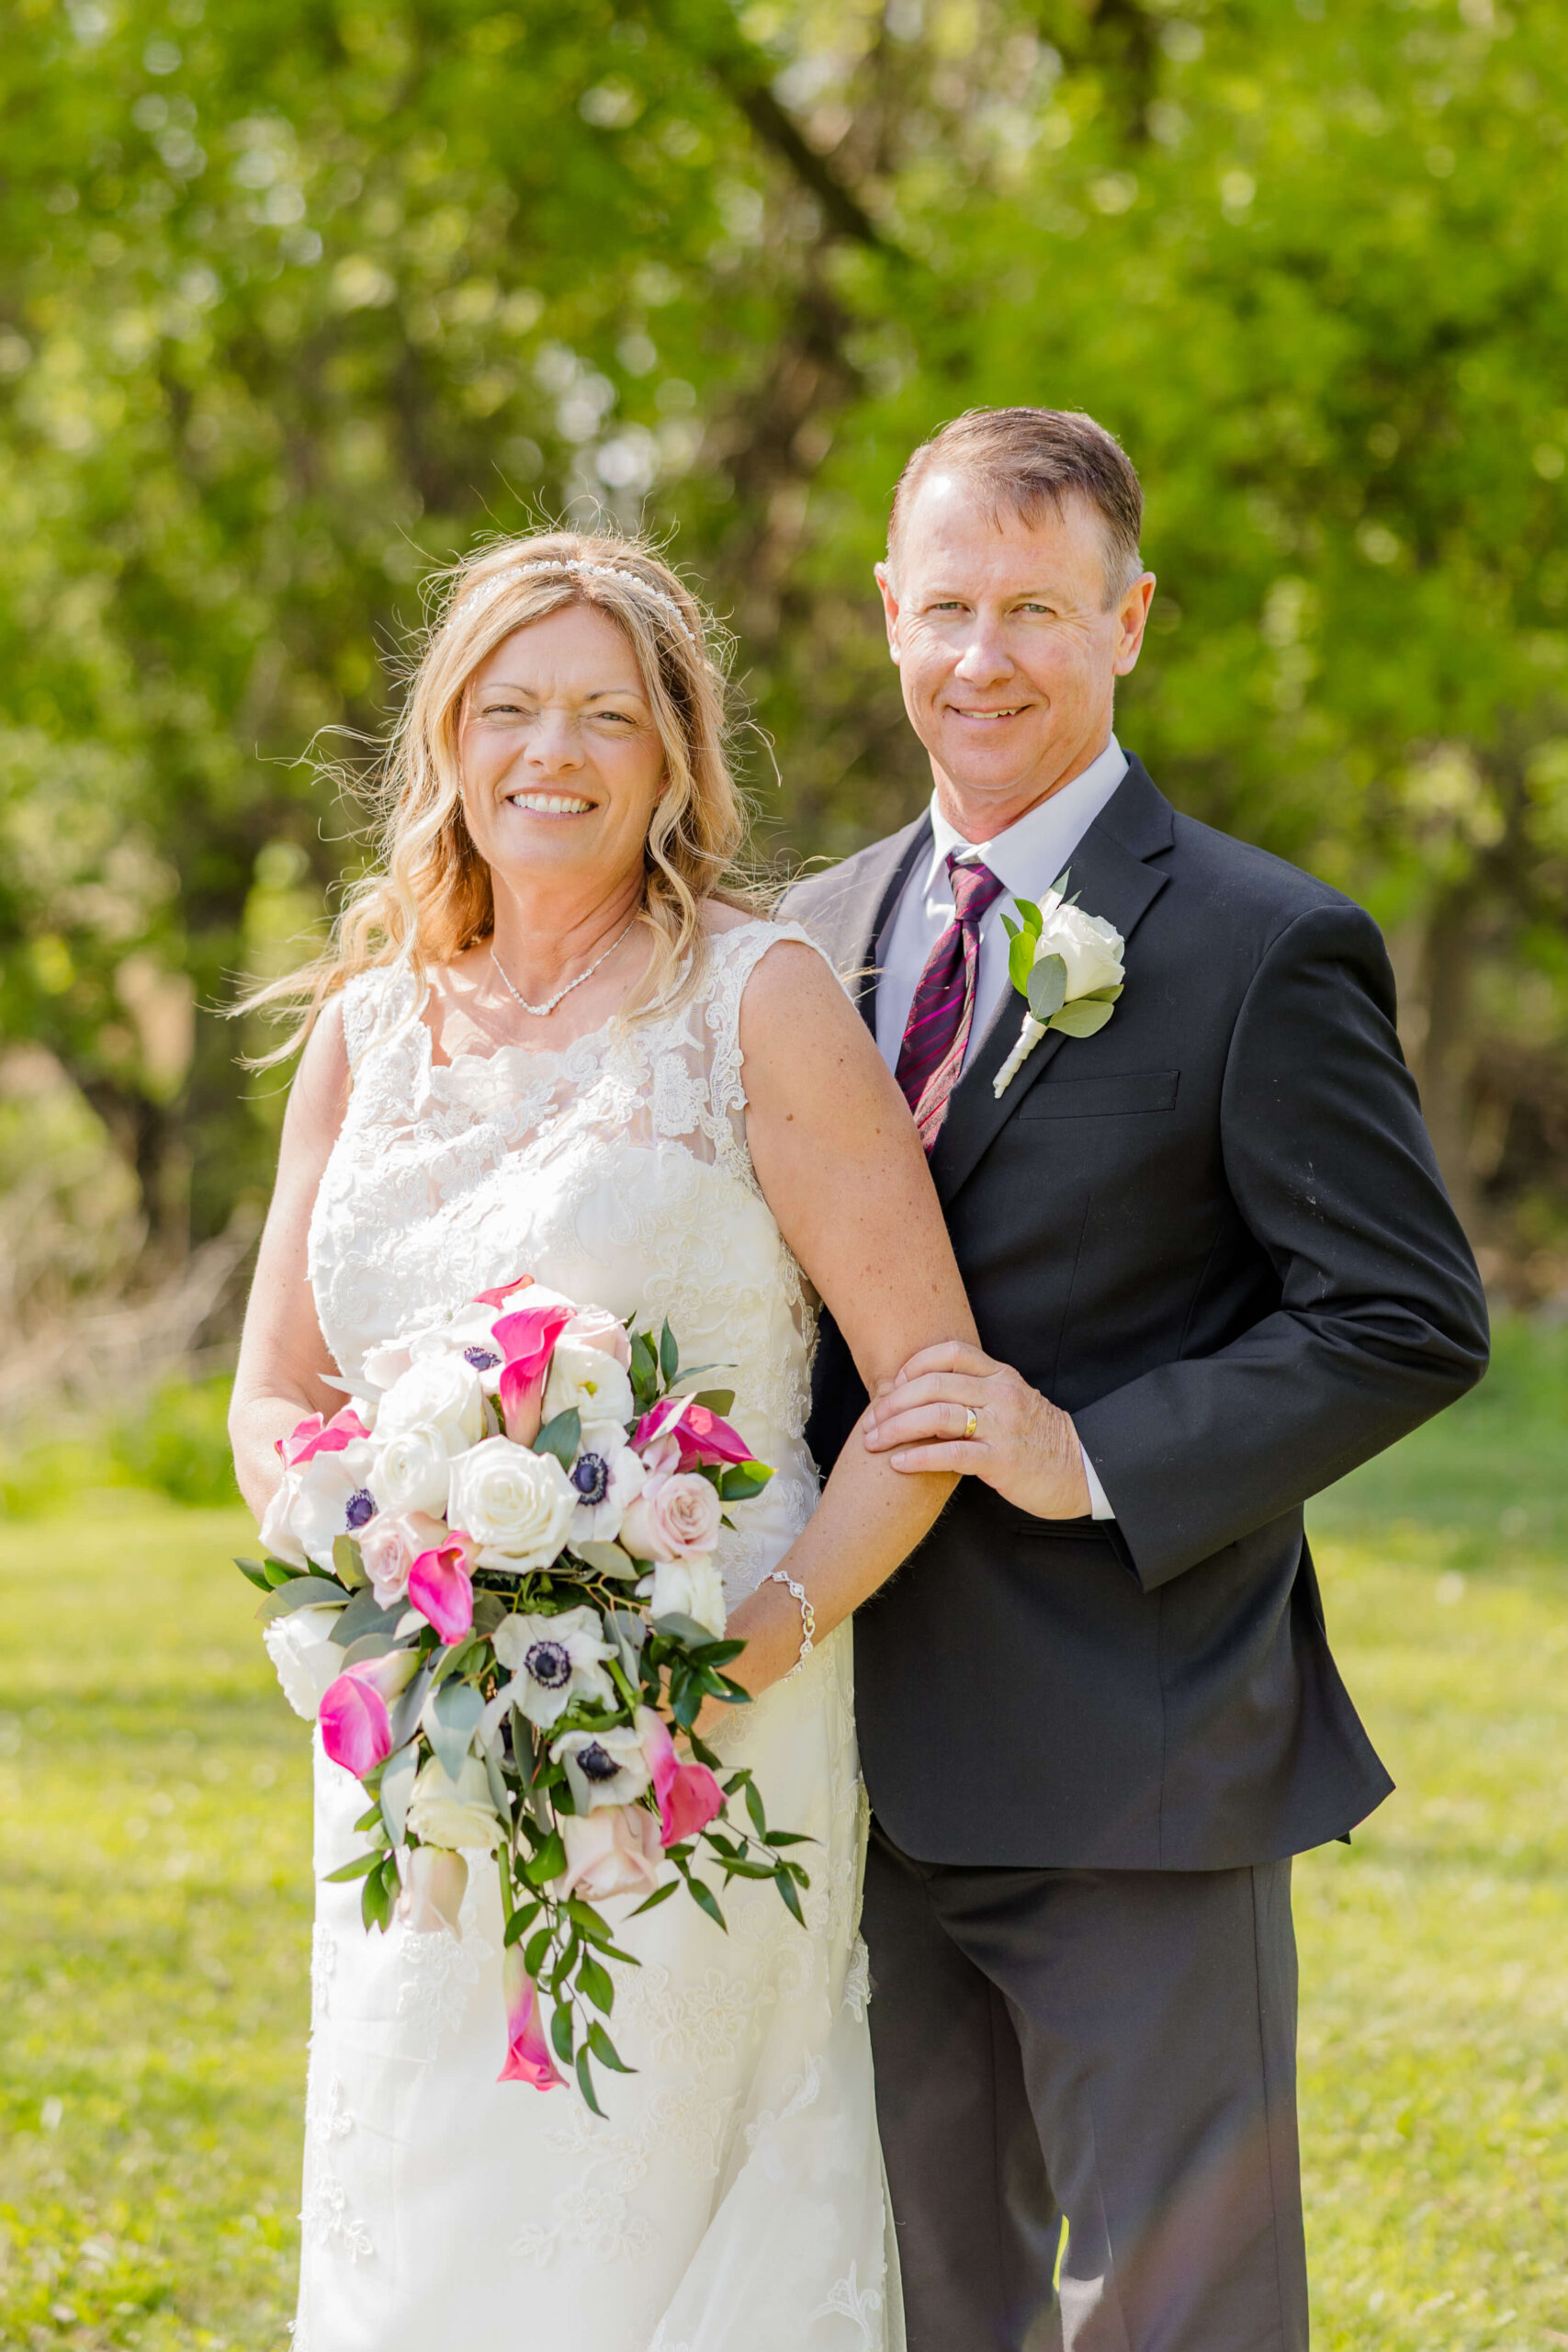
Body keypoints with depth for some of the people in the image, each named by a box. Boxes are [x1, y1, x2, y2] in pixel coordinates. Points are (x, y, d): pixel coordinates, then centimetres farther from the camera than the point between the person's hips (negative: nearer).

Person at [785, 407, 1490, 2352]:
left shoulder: (1266, 952, -8)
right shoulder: (816, 935, 11)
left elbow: (1411, 1320, -11)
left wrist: (1093, 1458, -19)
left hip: (1136, 1765, -6)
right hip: (878, 1766, 6)